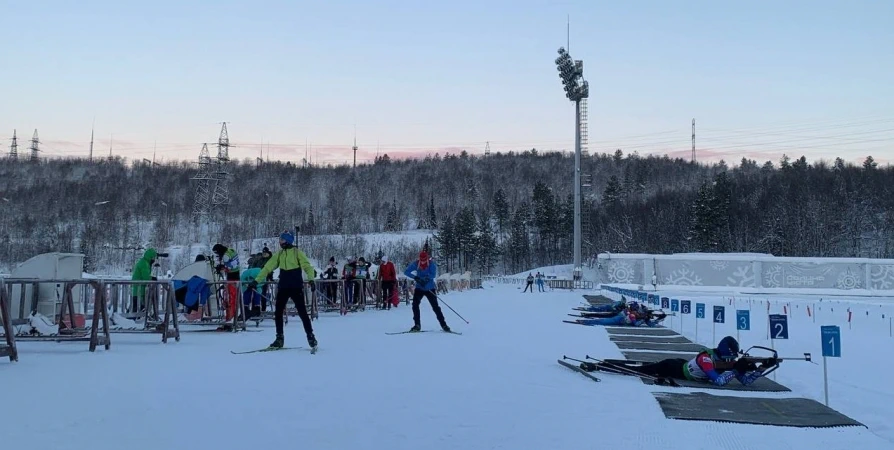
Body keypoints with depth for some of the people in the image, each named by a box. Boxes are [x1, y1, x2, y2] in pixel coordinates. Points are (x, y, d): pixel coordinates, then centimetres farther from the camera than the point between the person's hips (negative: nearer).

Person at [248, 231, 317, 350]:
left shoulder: (297, 252, -3)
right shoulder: (279, 254, 12)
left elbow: (307, 266, -11)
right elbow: (268, 267, 11)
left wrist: (311, 279, -27)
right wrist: (256, 280, 7)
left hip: (296, 287, -5)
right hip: (283, 287, 5)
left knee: (302, 312, -7)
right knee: (278, 312, 5)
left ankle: (311, 338, -1)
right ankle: (279, 338, 16)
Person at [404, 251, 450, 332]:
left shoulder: (432, 264, -13)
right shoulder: (415, 264, -8)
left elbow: (433, 275, -23)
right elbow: (406, 272, -13)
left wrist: (427, 278, -40)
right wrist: (415, 277, -28)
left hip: (430, 289, -2)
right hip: (419, 288, 2)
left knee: (435, 307, -3)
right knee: (415, 305, -11)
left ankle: (444, 325, 5)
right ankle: (417, 325, -1)